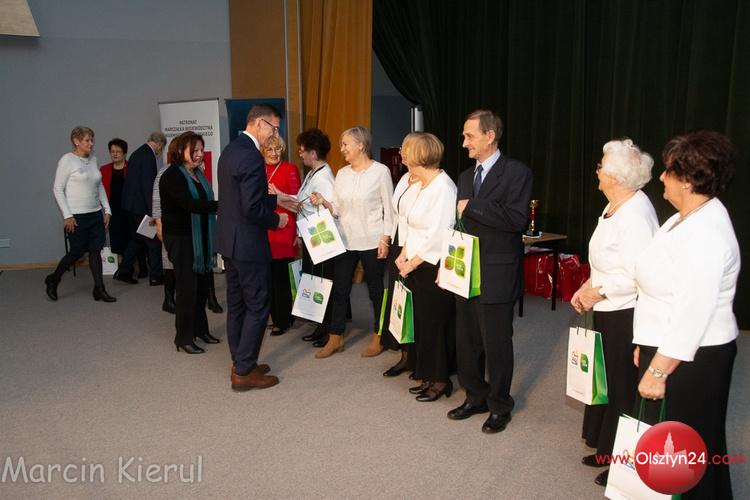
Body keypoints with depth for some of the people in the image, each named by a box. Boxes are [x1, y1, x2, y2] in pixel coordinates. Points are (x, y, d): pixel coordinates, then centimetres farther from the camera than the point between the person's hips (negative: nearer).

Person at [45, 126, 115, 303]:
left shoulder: (93, 159, 9)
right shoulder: (67, 160, -9)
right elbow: (58, 189, -9)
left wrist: (107, 209, 9)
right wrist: (67, 215, -14)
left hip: (96, 214, 6)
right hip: (77, 216, -6)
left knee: (96, 250, 4)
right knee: (77, 252, 1)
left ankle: (99, 290, 9)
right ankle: (53, 280, 25)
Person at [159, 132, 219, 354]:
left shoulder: (198, 174, 12)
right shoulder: (171, 176, -13)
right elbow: (190, 204, -27)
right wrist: (221, 204, -36)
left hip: (201, 238, 7)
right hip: (181, 238, -7)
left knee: (201, 284, 12)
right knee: (187, 287, -3)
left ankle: (200, 329, 27)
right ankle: (183, 338, 8)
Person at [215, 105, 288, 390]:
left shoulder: (231, 149, 11)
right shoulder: (251, 156, -20)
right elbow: (252, 208, -24)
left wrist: (276, 199, 14)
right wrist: (276, 220, -7)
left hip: (229, 240, 10)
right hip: (248, 243, -10)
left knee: (237, 303, 16)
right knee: (258, 306, 1)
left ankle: (241, 363, 27)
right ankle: (244, 372, 8)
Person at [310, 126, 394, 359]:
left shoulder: (380, 171, -5)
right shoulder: (341, 174, 9)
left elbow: (389, 209, -5)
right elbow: (337, 209, 10)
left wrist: (385, 239, -11)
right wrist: (323, 202, -9)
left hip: (372, 242, -4)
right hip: (344, 241, 5)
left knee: (376, 289, 8)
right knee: (339, 289, 7)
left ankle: (379, 337, 23)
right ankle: (335, 338, 19)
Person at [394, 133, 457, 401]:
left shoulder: (443, 187, -17)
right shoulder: (423, 186, 11)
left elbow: (437, 237, -21)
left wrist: (412, 263, -14)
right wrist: (404, 255, 3)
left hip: (435, 268, -8)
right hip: (417, 267, 8)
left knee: (436, 324, 3)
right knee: (423, 322, 14)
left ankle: (441, 381, 18)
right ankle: (430, 377, 27)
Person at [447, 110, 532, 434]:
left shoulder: (516, 172, -8)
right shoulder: (466, 176, 14)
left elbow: (517, 219, -21)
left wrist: (472, 206, -18)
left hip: (497, 274, -7)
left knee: (496, 342, 4)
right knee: (466, 340, 14)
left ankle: (500, 406, 22)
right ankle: (475, 397, 32)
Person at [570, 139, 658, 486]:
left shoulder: (633, 216, -23)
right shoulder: (616, 207, 7)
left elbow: (638, 276, -27)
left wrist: (598, 291, -17)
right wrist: (588, 286, 6)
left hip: (626, 315, -9)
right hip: (609, 311, 9)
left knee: (622, 387, 5)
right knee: (607, 380, 19)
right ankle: (608, 450, 35)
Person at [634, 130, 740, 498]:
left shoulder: (705, 233, -24)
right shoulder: (686, 219, 8)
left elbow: (692, 315, -27)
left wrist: (659, 370, -23)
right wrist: (647, 345, 18)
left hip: (692, 359, -10)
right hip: (664, 349, 10)